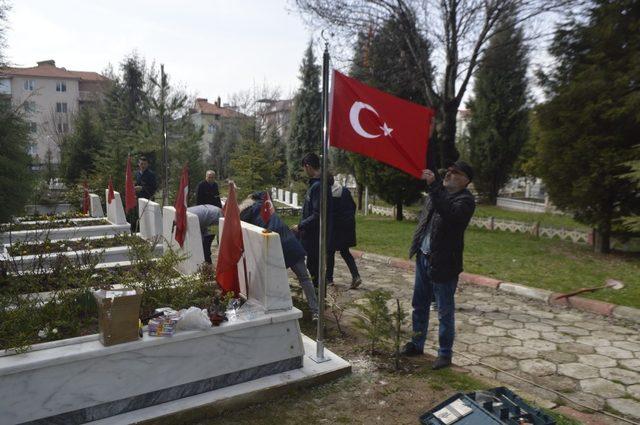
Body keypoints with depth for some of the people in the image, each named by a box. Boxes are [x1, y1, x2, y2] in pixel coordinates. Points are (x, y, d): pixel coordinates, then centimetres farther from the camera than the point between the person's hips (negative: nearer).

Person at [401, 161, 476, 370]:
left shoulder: (465, 199, -13)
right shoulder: (439, 193, 9)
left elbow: (451, 214, -35)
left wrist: (434, 186, -35)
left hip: (443, 263, -7)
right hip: (423, 258, 8)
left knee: (445, 312, 5)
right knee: (419, 306, 18)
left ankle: (445, 353, 19)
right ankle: (417, 344, 33)